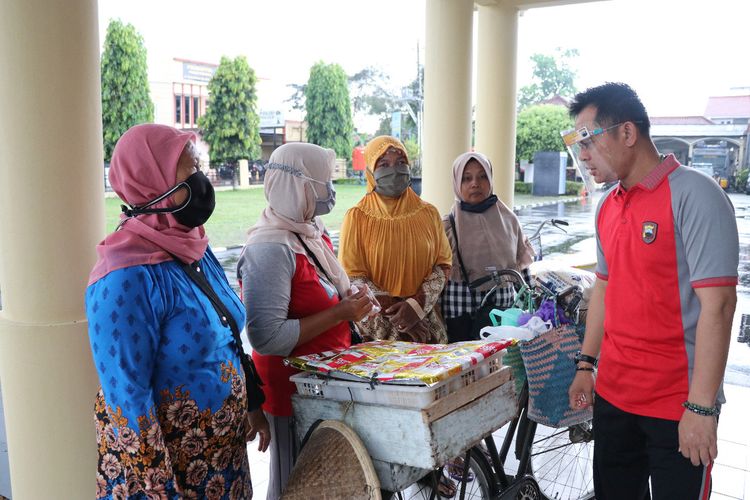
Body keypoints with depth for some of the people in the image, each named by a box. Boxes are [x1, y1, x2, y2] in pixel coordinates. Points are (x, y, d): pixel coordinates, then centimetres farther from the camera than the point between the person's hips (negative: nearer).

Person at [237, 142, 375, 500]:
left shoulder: (312, 232, 6)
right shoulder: (270, 249, -22)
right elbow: (267, 338, -28)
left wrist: (349, 303, -1)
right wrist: (339, 314, -23)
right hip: (293, 391, -9)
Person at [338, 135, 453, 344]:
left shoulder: (428, 214, 4)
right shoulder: (357, 217, -4)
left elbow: (443, 265, 0)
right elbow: (352, 276, -9)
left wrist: (416, 305, -15)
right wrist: (395, 313, -16)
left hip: (426, 324, 3)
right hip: (376, 328, -2)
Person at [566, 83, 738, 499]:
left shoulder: (694, 195, -15)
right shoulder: (608, 207, 7)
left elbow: (717, 305, -19)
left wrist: (701, 407, -21)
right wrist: (586, 364, 16)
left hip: (678, 404, -6)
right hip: (612, 394, 7)